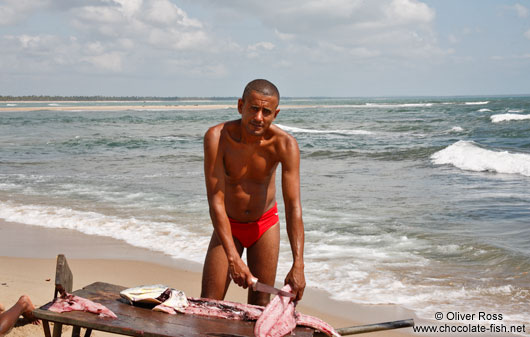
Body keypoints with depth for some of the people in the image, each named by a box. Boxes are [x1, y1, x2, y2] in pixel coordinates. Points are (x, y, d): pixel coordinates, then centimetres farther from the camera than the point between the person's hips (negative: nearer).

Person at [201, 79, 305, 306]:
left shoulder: (285, 145, -25)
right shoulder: (217, 137, -27)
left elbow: (293, 206, -28)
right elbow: (215, 201, -30)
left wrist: (298, 265, -38)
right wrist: (233, 259, -38)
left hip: (265, 225, 1)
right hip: (228, 225, 0)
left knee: (260, 306, 3)